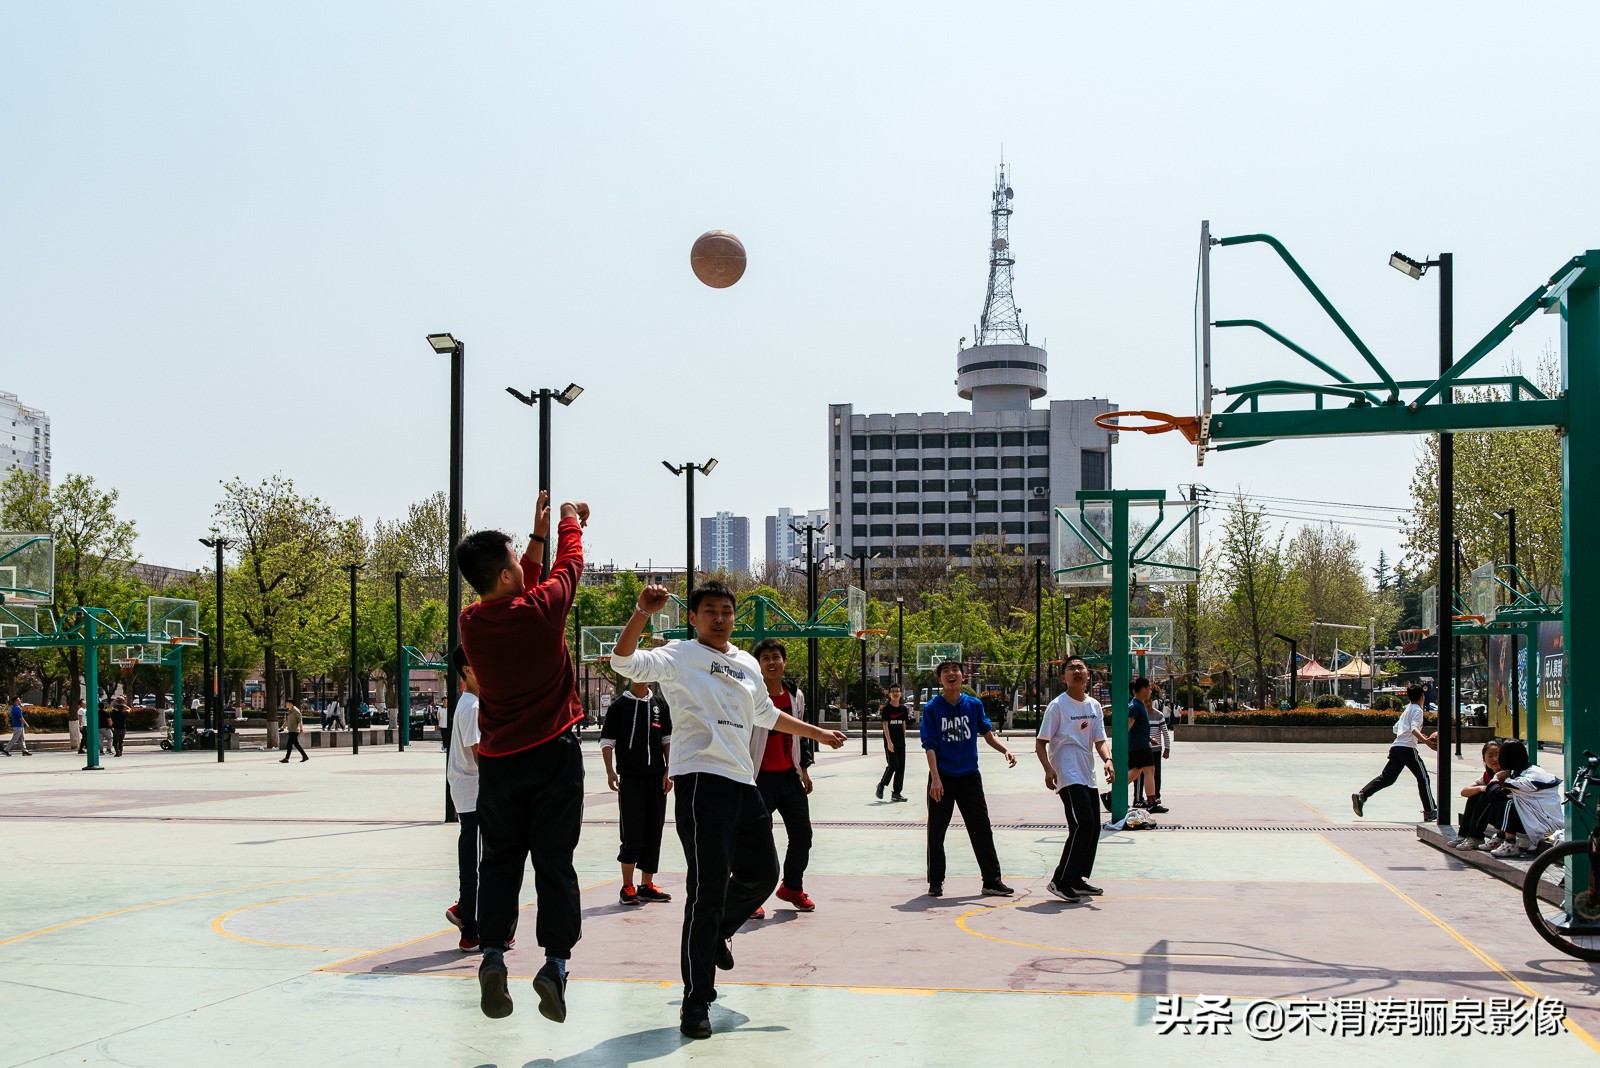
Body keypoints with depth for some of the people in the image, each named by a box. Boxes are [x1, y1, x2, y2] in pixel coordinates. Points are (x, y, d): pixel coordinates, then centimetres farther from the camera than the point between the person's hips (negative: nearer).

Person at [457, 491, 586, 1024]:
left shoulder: (471, 623, -3)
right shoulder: (541, 610, -14)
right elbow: (570, 564, 6)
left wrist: (539, 536, 25)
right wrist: (571, 521, 25)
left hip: (499, 760, 3)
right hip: (553, 757, -3)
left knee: (499, 860, 11)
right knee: (554, 861, 3)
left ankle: (493, 954, -4)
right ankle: (555, 961, -4)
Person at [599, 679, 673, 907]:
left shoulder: (659, 704, 11)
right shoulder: (619, 705, 1)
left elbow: (668, 739, 13)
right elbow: (607, 741, -1)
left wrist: (669, 771, 4)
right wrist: (610, 772, -13)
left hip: (657, 776, 4)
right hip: (630, 777, -4)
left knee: (654, 832, 7)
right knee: (632, 834, -7)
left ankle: (646, 884, 16)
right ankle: (627, 887, 2)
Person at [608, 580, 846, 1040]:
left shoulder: (748, 665, 18)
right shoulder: (678, 657, -2)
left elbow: (766, 714, 35)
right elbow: (625, 661, -19)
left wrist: (816, 732, 41)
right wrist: (642, 613, -32)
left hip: (744, 783, 7)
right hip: (702, 782, -7)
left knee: (762, 874, 16)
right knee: (707, 890, -10)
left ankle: (717, 931, 45)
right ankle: (695, 1004, -3)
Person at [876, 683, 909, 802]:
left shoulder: (903, 708, 9)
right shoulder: (886, 708, -7)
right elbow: (885, 725, -11)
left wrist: (903, 739, 12)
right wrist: (889, 742, -19)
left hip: (900, 742, 5)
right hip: (890, 742, -5)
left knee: (901, 766, 3)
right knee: (892, 765, -9)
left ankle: (897, 793, 8)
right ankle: (881, 785, 15)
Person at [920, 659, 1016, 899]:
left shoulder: (974, 705, 3)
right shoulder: (932, 708, -5)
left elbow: (987, 734, 8)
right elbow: (929, 745, -9)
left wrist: (1005, 750, -11)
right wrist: (935, 778, -17)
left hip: (969, 776, 2)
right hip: (942, 777, -2)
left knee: (982, 830, 4)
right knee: (936, 832, 5)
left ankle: (992, 881, 12)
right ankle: (935, 883, 18)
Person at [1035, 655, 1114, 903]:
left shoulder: (1094, 706, 12)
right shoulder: (1058, 705, -6)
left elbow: (1099, 740, 9)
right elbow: (1040, 743, -6)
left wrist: (1107, 759, -12)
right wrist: (1048, 769, -21)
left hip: (1087, 776, 8)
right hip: (1068, 775, -8)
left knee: (1092, 827, 9)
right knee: (1083, 824, -18)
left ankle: (1078, 881, 22)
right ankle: (1060, 881, -13)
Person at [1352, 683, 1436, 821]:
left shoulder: (1406, 710, 23)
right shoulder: (1417, 710, -3)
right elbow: (1414, 729, -21)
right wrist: (1425, 740, -37)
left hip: (1396, 747, 8)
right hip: (1408, 748, -8)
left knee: (1387, 777, 2)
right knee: (1423, 778, 3)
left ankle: (1361, 795, -13)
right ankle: (1430, 811, 7)